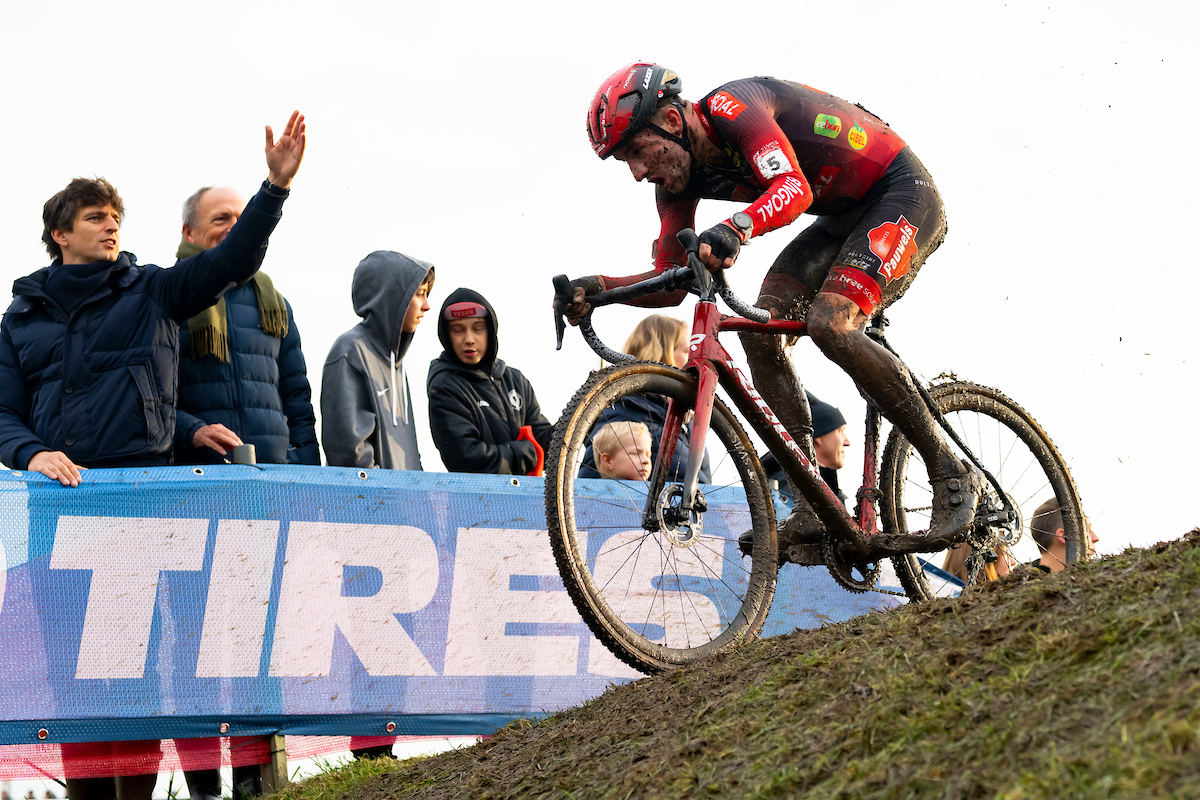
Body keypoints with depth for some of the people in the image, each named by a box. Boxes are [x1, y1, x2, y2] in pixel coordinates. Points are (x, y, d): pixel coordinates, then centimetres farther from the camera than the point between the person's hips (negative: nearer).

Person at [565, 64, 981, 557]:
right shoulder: (677, 178, -1)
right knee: (759, 327, -10)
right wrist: (600, 288, -16)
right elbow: (671, 282, 1)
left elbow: (794, 188, -42)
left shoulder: (730, 106, -26)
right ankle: (813, 502, -6)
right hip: (844, 215, 9)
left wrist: (734, 230, -61)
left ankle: (952, 473, -15)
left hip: (904, 195, -9)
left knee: (829, 324, -28)